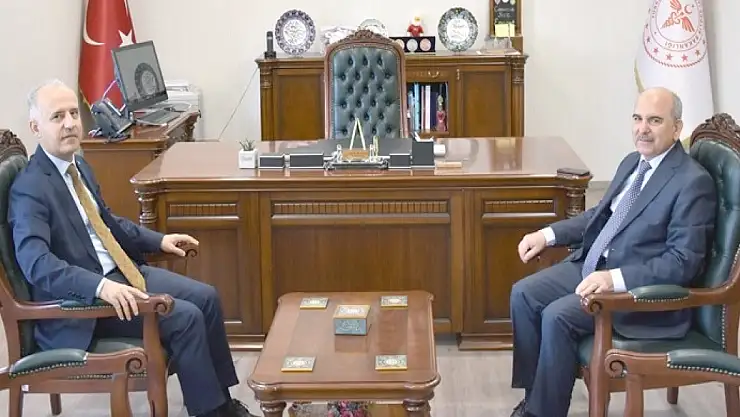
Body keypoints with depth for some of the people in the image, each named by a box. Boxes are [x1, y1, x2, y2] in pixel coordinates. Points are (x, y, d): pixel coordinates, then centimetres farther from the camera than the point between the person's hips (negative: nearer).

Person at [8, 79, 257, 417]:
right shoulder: (29, 189, -20)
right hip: (80, 298, -9)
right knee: (185, 317, -19)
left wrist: (158, 240, 15)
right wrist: (100, 286, -43)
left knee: (206, 297, 1)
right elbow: (36, 262, -32)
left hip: (121, 271, 9)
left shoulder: (78, 165, 9)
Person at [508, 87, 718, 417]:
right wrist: (548, 234, 10)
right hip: (593, 265, 9)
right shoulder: (633, 162, 10)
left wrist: (615, 278, -30)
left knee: (558, 316, -25)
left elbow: (683, 263, -21)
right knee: (524, 294, -5)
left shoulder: (694, 182, -16)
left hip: (642, 288, -9)